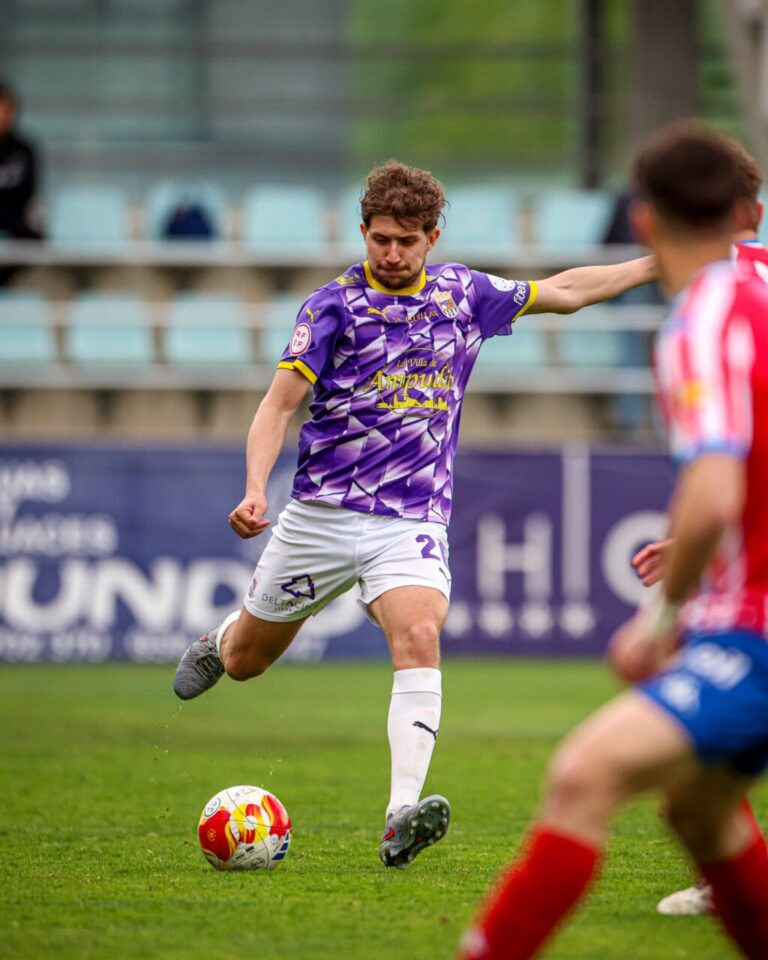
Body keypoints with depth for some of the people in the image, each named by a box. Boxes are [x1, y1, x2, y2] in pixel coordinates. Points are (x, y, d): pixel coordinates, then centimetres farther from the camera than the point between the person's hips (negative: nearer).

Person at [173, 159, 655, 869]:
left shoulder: (463, 293, 5)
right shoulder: (334, 306, -6)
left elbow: (563, 291, 19)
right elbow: (281, 403, -10)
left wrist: (658, 264, 17)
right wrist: (256, 489, -25)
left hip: (414, 520, 1)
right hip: (323, 511, -1)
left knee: (419, 637, -27)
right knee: (246, 659, 13)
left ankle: (403, 817, -36)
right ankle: (214, 646, 53)